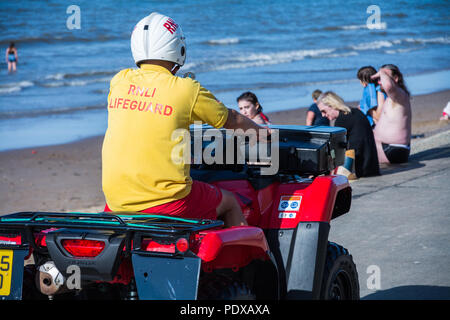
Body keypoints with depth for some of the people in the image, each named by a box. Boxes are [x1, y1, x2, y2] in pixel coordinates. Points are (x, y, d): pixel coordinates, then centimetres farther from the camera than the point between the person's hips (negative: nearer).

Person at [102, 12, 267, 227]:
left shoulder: (119, 81, 4)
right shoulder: (187, 89, -6)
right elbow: (232, 121, 9)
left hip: (117, 200, 4)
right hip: (167, 202, -3)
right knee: (229, 203, 23)